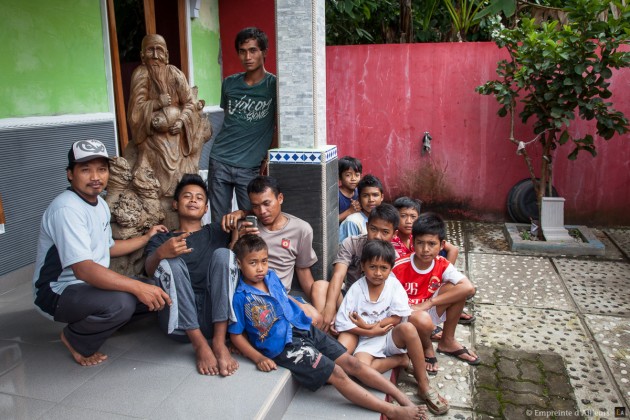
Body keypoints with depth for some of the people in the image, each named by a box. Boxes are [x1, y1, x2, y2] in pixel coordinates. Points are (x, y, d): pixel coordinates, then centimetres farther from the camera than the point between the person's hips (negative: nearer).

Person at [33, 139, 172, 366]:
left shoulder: (100, 203, 7)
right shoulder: (66, 209, -25)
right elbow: (83, 269, -34)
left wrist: (146, 237, 20)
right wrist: (137, 287, -39)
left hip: (91, 284, 9)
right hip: (58, 293, -9)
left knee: (159, 293, 1)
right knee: (121, 303, -35)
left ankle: (93, 320, 10)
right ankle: (74, 339, -5)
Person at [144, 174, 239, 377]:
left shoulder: (217, 232, 22)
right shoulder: (161, 239, 17)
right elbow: (149, 269, -3)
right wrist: (160, 254, -27)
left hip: (214, 317, 1)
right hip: (180, 322, -1)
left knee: (223, 254, -18)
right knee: (171, 263, -23)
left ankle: (219, 341, -26)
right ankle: (200, 344, -24)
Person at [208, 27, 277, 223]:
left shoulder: (275, 84, -3)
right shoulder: (229, 83, 7)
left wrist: (270, 158, -5)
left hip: (250, 167, -3)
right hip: (219, 162, 3)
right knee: (218, 222, 9)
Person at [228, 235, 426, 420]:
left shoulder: (271, 276, 6)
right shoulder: (240, 297, -12)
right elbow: (236, 334, -5)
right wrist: (259, 358, -13)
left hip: (305, 330, 6)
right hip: (284, 346, -6)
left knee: (350, 362, -2)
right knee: (337, 374, -12)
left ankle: (403, 398, 2)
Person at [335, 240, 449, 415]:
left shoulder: (394, 285, -4)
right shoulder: (356, 289, -8)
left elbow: (397, 318, -9)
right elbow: (343, 323, -10)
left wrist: (368, 325, -17)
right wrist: (372, 332, -17)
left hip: (391, 337, 1)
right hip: (367, 341, -1)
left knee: (408, 328, -33)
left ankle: (424, 386, -17)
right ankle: (399, 360, -7)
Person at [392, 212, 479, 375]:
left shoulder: (442, 265, -12)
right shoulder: (400, 267, -22)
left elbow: (469, 288, -27)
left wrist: (428, 303, -31)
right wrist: (413, 310, -26)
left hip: (427, 312, 5)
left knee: (457, 287, -17)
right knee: (421, 319, -40)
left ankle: (447, 341, 2)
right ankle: (427, 347, -2)